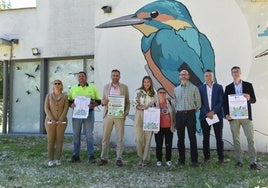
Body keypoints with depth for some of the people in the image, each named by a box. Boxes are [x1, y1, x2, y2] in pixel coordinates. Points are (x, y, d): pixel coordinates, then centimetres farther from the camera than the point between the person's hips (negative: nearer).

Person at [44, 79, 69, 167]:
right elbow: (46, 109, -5)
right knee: (51, 140, -1)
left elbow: (66, 109, -5)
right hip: (50, 121, 0)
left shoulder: (65, 97, 3)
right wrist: (52, 120, -16)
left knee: (59, 140, 1)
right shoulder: (48, 96, 2)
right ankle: (50, 160, 7)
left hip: (61, 122, 0)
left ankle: (58, 159, 11)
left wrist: (60, 120, -16)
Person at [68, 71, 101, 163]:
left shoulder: (92, 88, 7)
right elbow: (68, 100, 10)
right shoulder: (73, 88, 11)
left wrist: (92, 105, -13)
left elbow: (98, 101, 6)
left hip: (89, 113, -1)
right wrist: (71, 105, -11)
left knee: (89, 135, -2)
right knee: (76, 135, 5)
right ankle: (76, 155, 13)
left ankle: (91, 156, 4)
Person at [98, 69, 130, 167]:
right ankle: (104, 158, 11)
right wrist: (103, 101, -10)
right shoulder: (106, 87, 11)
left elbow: (127, 101, 8)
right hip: (108, 115, 1)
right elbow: (102, 100, 13)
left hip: (120, 115, -1)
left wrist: (126, 111, -9)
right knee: (105, 137, 3)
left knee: (120, 138, 1)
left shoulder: (124, 87, 7)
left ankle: (119, 158, 9)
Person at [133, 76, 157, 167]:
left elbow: (154, 105, 15)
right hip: (139, 116, -1)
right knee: (139, 138, -4)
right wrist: (142, 107, -18)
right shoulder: (138, 92, 5)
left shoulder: (153, 93, 11)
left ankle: (145, 159, 8)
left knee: (148, 138, -2)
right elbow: (135, 104, 0)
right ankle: (141, 157, 15)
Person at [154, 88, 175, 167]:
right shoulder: (155, 103, 2)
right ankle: (159, 160, 15)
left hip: (168, 127, 1)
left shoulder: (169, 102, 5)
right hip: (159, 127, -1)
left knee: (169, 144, 5)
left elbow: (173, 113, 8)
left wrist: (174, 123, 5)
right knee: (159, 144, 4)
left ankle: (168, 160, 16)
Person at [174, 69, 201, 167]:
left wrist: (192, 111, 1)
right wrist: (178, 110, 8)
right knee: (180, 138, 7)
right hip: (179, 115, 4)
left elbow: (198, 102, 2)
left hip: (190, 114, -4)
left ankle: (194, 160, 2)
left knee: (192, 138, -4)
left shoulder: (194, 88, 1)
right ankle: (181, 159, 15)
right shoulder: (176, 89, 13)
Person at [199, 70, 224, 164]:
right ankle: (206, 157, 12)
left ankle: (220, 158, 10)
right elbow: (200, 103, 1)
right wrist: (207, 113, -10)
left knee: (219, 138, 3)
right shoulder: (200, 88, 7)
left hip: (217, 115, -1)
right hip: (204, 116, 1)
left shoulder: (219, 87, 5)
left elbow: (221, 101, -1)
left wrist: (213, 112, -12)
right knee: (206, 138, 4)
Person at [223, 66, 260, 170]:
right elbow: (225, 102, 7)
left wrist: (249, 98, -19)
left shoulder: (248, 85, 6)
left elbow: (254, 100, 4)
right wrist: (226, 114, -7)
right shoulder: (228, 87, 8)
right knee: (236, 139, 5)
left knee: (250, 139, -5)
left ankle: (253, 162, -1)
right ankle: (239, 161, 12)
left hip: (246, 116, -1)